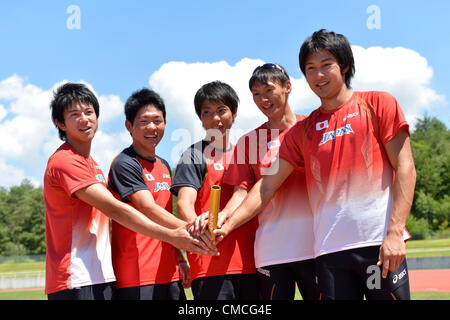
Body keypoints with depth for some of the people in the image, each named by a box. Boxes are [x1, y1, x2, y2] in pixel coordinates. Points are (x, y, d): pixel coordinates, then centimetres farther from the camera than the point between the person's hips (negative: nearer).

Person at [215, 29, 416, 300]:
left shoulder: (378, 104, 5)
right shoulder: (302, 131, 14)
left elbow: (405, 168, -1)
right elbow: (267, 186, 12)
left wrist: (395, 232, -11)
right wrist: (227, 226, 0)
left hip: (380, 244, -3)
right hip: (330, 248, 3)